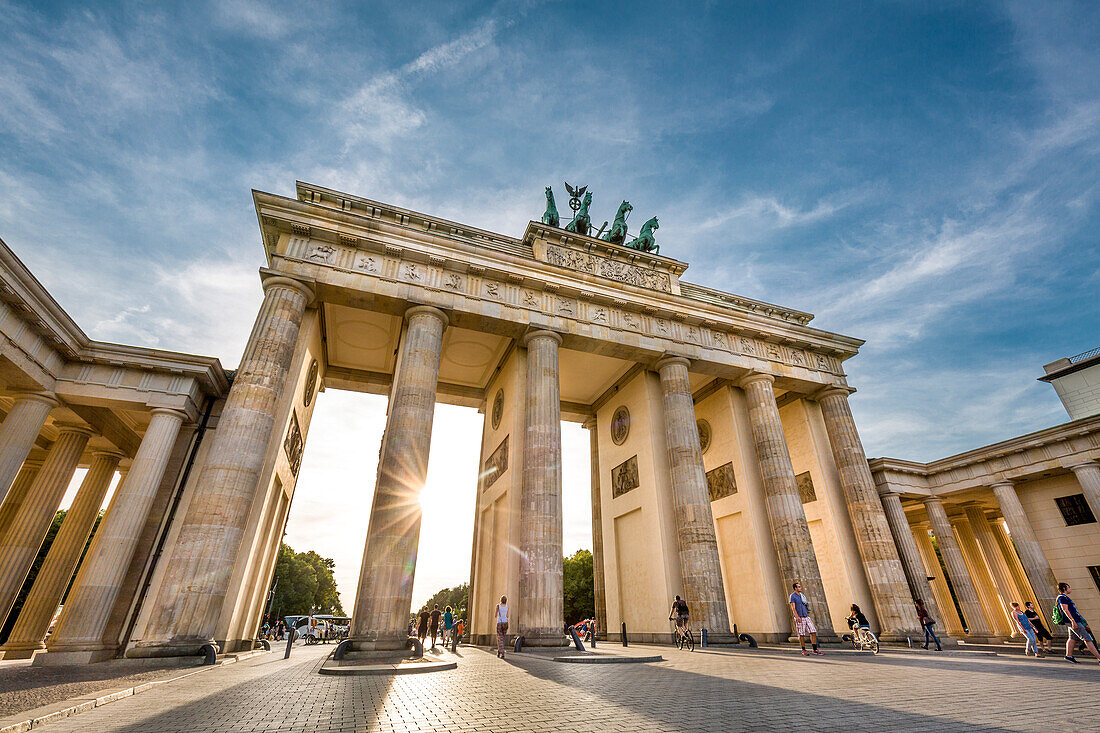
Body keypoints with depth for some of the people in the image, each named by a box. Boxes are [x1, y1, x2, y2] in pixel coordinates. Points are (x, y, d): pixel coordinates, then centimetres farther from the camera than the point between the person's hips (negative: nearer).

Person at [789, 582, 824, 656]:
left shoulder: (802, 595, 17)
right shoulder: (792, 596, -5)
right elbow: (793, 608, -12)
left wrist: (809, 616, 18)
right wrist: (797, 617, -23)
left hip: (806, 617, 7)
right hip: (799, 618, -7)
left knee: (813, 632, 0)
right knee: (801, 635, -2)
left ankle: (815, 650, 8)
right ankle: (803, 650, 9)